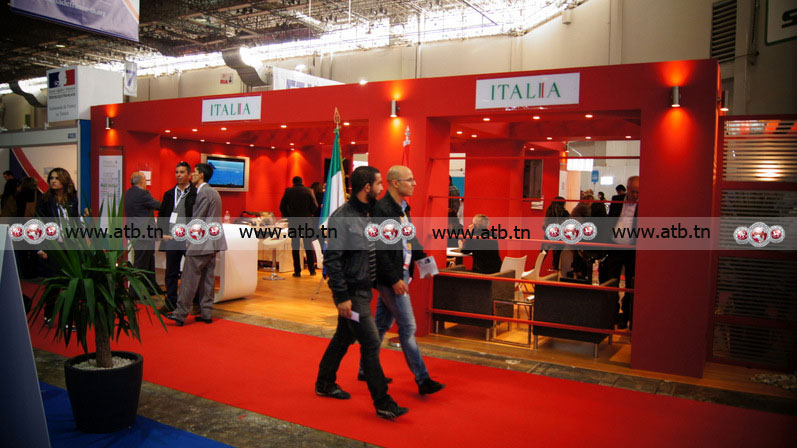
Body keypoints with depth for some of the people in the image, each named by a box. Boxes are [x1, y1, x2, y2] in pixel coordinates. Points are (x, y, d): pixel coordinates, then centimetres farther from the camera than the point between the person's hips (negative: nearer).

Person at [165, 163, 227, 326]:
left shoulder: (204, 192, -14)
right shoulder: (213, 192, 18)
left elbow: (197, 220, -15)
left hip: (200, 242, -10)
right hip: (212, 242, 10)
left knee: (189, 279, -5)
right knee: (206, 279, 12)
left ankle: (180, 314, -1)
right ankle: (206, 314, 15)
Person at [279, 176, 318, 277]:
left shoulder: (288, 191, 0)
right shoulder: (308, 191, -2)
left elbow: (282, 207, -1)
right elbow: (315, 206, -5)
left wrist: (287, 216, 12)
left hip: (293, 221, 0)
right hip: (307, 221, 0)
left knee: (295, 246, 4)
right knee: (308, 245, 9)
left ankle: (297, 271, 2)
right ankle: (312, 269, 12)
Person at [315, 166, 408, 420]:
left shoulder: (369, 214, 8)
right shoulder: (342, 217, -18)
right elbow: (332, 260, -19)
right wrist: (342, 296, -20)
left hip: (363, 289, 8)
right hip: (352, 292, -8)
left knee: (344, 337, 19)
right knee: (371, 343, -5)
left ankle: (325, 384, 36)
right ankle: (383, 403, 4)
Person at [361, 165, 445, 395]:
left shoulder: (403, 208, 11)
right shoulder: (381, 209, -18)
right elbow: (379, 249, -22)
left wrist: (421, 255, 6)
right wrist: (394, 279, -21)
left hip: (401, 274, 9)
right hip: (391, 278, -9)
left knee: (382, 324, 17)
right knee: (408, 327, -3)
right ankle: (422, 380, 6)